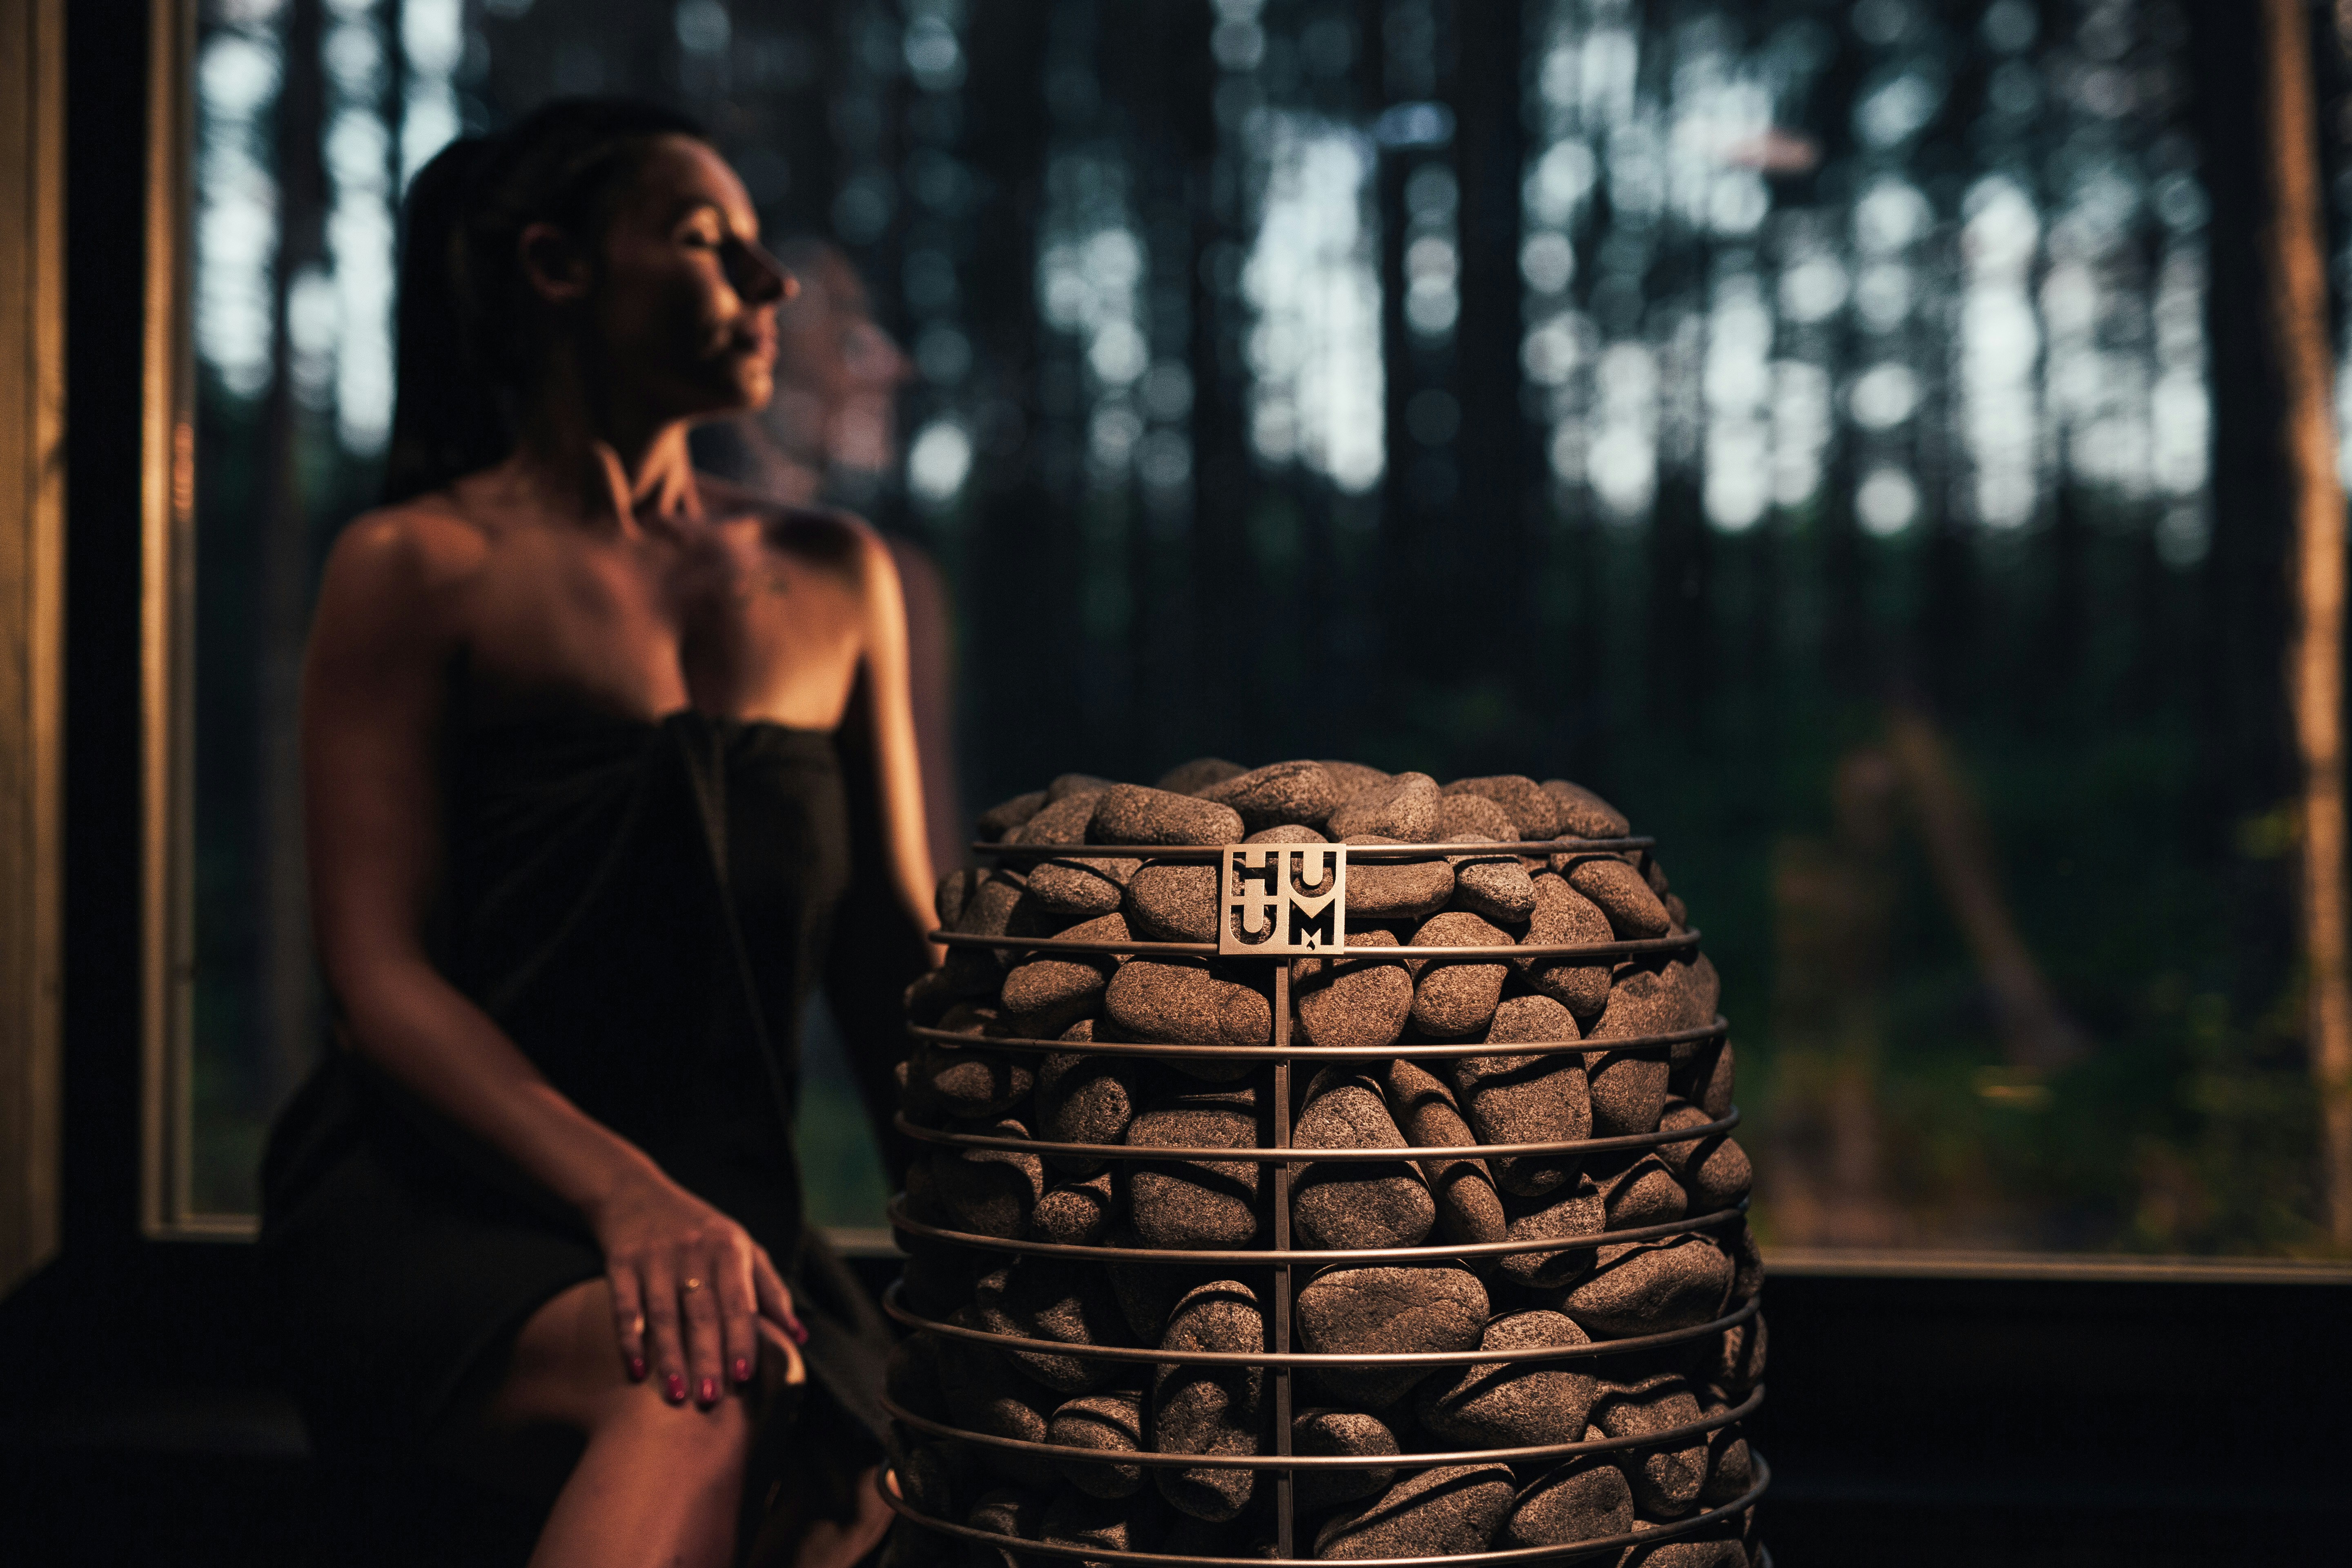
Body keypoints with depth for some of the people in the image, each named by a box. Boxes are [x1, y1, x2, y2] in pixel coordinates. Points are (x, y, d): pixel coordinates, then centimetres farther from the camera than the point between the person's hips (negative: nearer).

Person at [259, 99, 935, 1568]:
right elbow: (382, 974, -8)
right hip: (428, 1202, -4)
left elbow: (892, 963, 14)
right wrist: (624, 1193, -25)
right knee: (708, 1377, -36)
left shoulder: (837, 582, 15)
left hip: (719, 1210, 4)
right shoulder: (422, 567, 0)